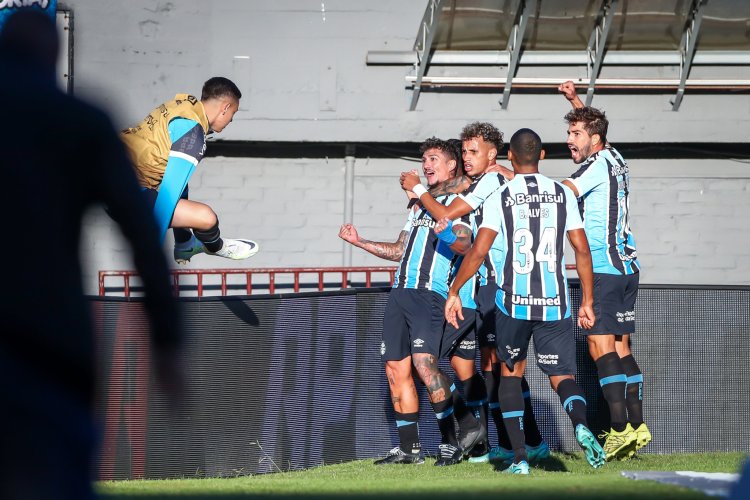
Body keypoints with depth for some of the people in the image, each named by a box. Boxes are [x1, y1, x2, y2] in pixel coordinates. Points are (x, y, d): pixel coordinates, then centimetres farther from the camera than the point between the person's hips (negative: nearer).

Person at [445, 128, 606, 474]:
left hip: (513, 300, -1)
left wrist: (453, 293, 3)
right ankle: (580, 423, -30)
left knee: (510, 371, 18)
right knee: (562, 376, 5)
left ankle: (520, 457, 10)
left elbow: (478, 251, -7)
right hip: (555, 302, 1)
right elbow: (582, 250, 4)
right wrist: (587, 302, 10)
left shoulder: (499, 199, -3)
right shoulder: (562, 194, 4)